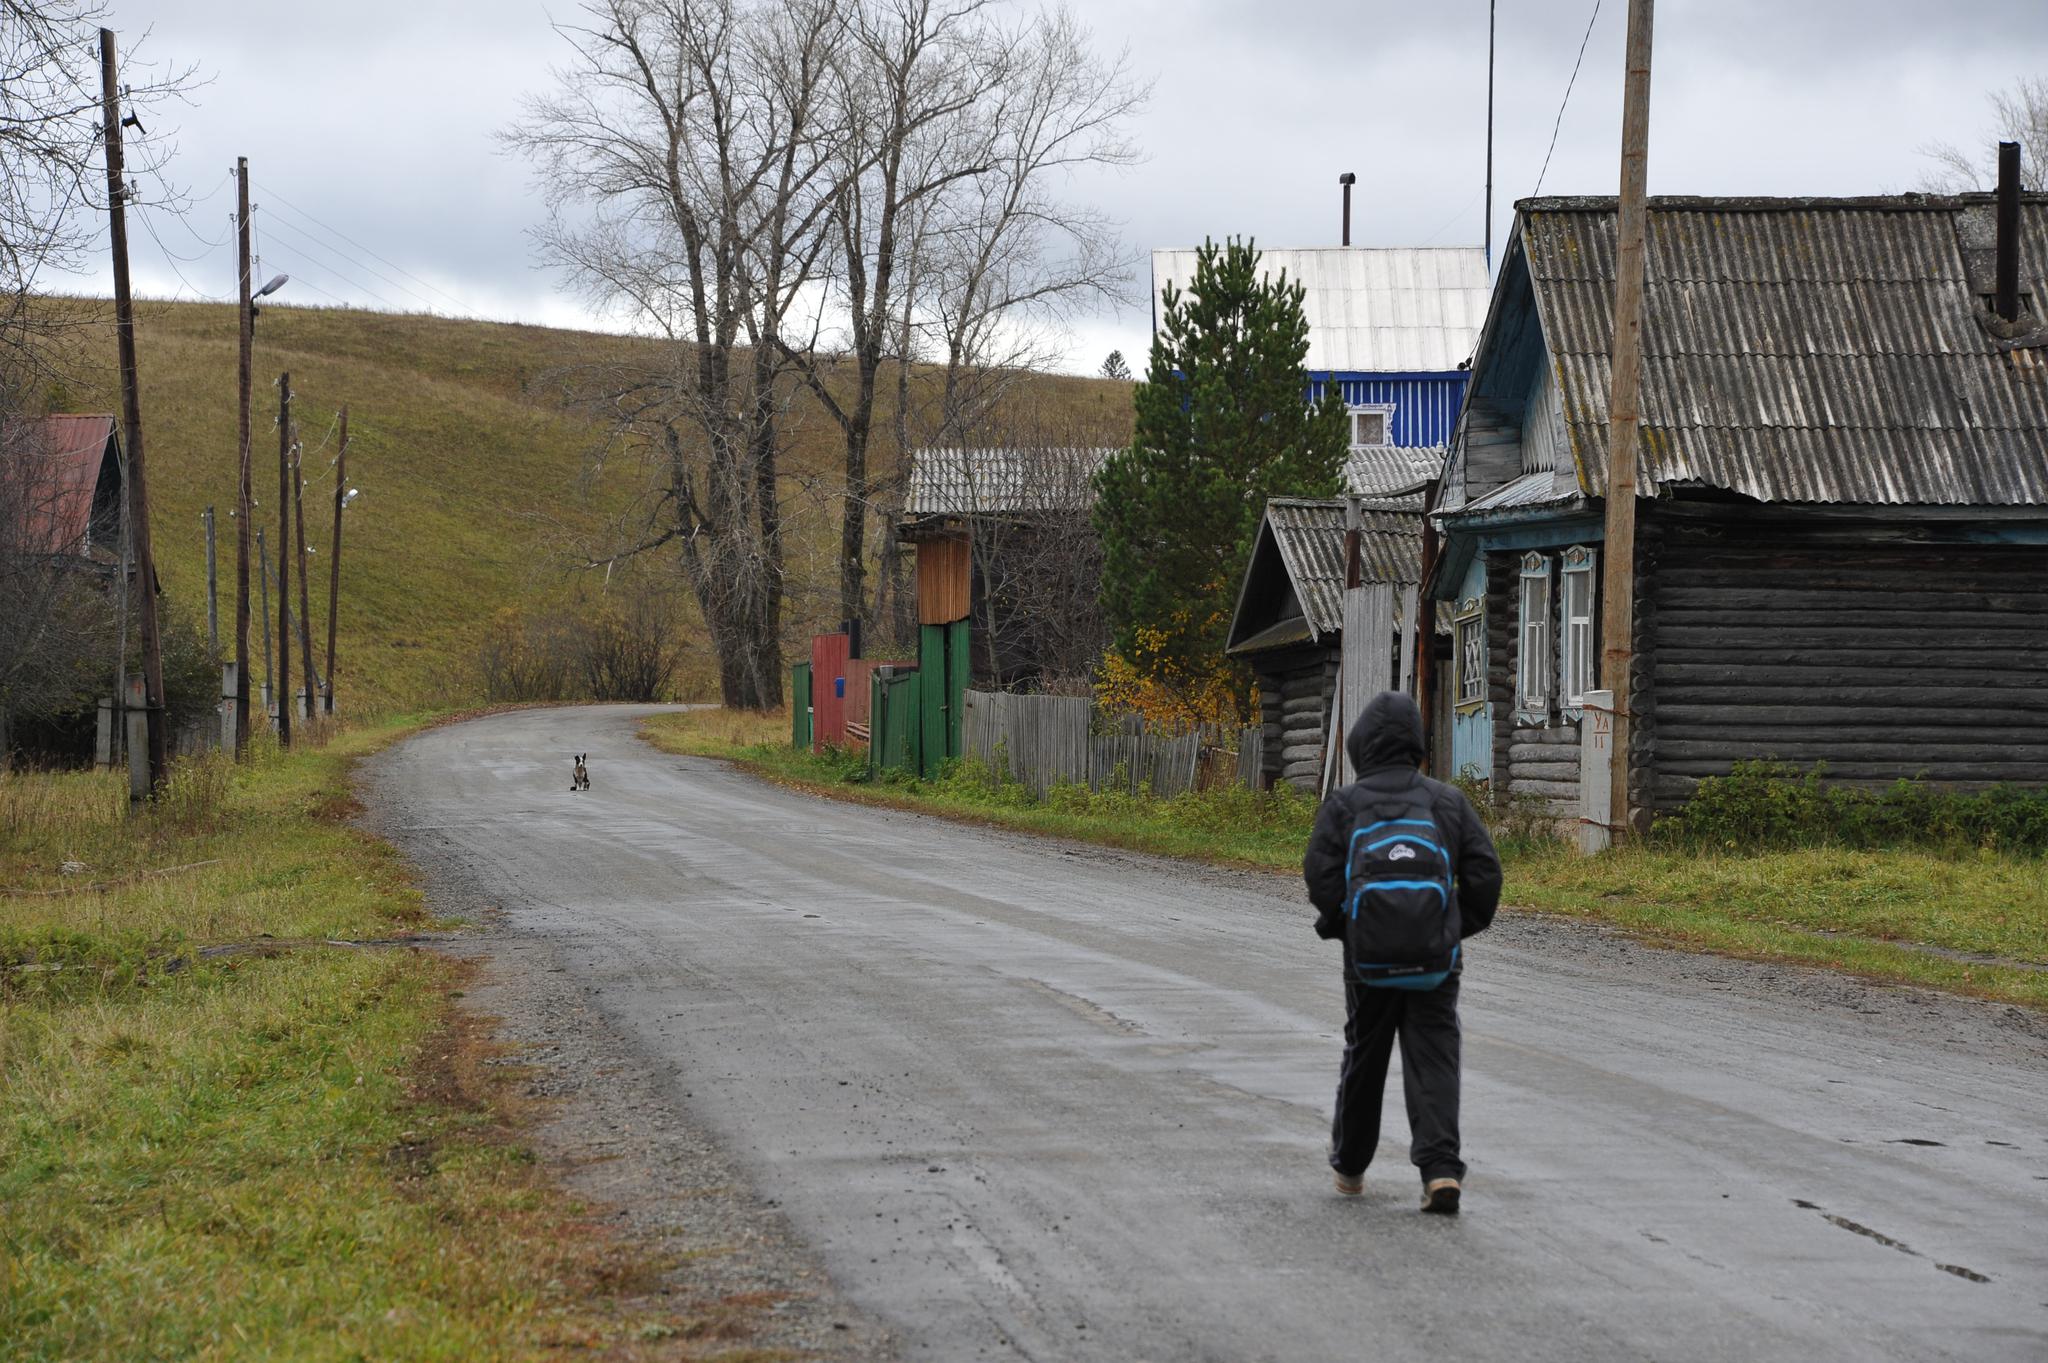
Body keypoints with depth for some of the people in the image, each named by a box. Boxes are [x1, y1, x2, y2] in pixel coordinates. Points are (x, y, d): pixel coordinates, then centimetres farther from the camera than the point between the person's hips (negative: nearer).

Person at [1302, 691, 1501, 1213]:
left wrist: (1336, 925, 8)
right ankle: (1440, 1167, -17)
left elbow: (1321, 875, -10)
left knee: (1363, 1056, 16)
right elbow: (1485, 871, 1)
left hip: (1369, 955, 0)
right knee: (1434, 1059, 0)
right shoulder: (1448, 801, 4)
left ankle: (1350, 1166, 30)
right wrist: (1464, 926, 14)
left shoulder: (1343, 806, -2)